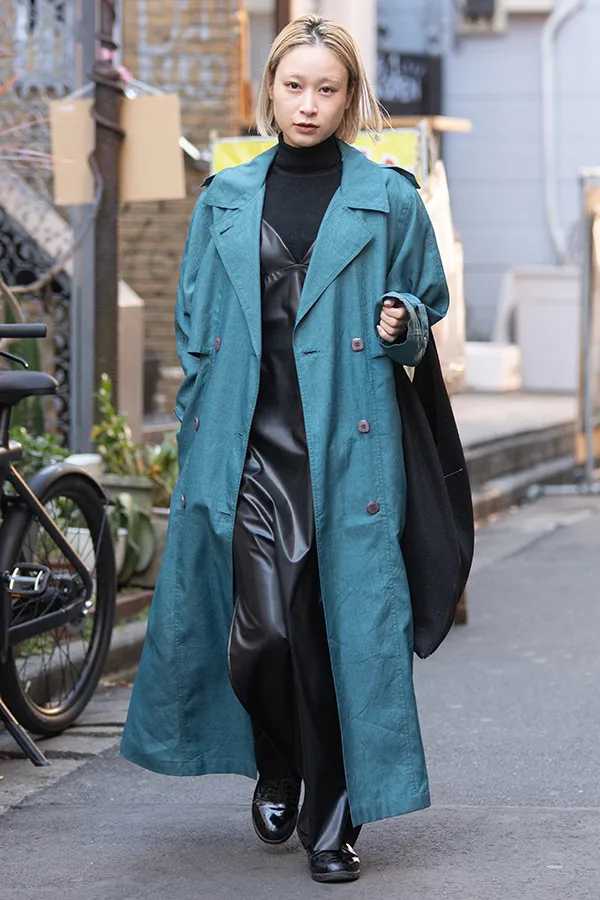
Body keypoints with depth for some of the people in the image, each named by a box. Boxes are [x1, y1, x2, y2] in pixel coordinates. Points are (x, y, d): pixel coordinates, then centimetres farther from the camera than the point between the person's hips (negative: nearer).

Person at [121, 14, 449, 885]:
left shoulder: (388, 198, 5)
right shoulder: (224, 199, 12)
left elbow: (429, 301, 15)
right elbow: (194, 323, 17)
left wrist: (403, 324, -8)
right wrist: (200, 430, 11)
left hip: (346, 441, -1)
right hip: (247, 441, 1)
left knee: (340, 625, -3)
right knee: (258, 631, -6)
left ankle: (333, 820, 10)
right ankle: (277, 770, 24)